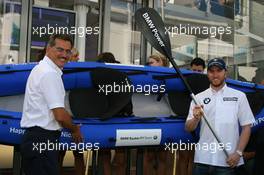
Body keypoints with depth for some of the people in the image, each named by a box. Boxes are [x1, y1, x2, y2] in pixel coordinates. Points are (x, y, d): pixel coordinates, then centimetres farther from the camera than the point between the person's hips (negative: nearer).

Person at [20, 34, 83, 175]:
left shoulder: (41, 68, 13)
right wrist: (75, 130, -1)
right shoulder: (50, 73, -17)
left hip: (33, 138, 10)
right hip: (42, 140, -10)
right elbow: (60, 115, -20)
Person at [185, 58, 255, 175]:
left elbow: (246, 127, 2)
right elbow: (188, 128, 4)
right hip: (202, 160, 2)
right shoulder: (198, 98, 6)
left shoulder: (239, 96, 3)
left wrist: (238, 152, -9)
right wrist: (196, 118, -17)